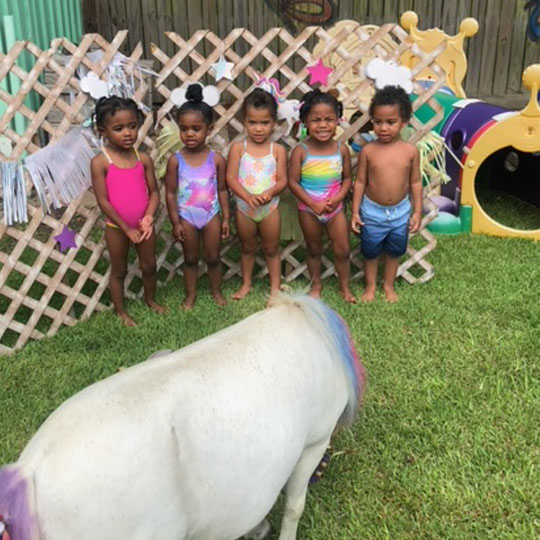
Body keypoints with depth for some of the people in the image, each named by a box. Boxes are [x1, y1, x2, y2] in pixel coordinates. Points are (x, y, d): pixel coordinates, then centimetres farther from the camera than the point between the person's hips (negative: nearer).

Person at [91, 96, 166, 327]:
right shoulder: (100, 162, -16)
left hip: (143, 225, 3)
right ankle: (121, 311, 32)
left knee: (149, 266, 19)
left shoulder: (144, 158, -6)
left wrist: (148, 217, -21)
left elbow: (154, 191, -2)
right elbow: (103, 201, -16)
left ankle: (150, 299, 44)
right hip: (116, 227, -3)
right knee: (119, 270, 14)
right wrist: (127, 228, -15)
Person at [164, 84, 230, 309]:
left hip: (211, 215, 0)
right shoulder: (175, 160, -11)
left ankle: (216, 291, 36)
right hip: (187, 217, 0)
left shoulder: (216, 159, -10)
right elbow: (170, 193, -6)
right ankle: (190, 294, 34)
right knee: (190, 259, 16)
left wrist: (226, 218, -2)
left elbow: (222, 190, -2)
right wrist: (175, 222, -7)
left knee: (213, 258, 14)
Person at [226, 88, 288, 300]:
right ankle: (246, 284, 35)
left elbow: (282, 180, -8)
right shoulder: (238, 148, -8)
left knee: (271, 249, 13)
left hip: (270, 207, -1)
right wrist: (248, 197, -27)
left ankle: (275, 287, 26)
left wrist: (270, 192, -29)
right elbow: (231, 178, -13)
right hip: (244, 207, 1)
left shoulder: (278, 150, -7)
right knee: (247, 247, 18)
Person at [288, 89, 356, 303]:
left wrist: (338, 198, -17)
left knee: (343, 250, 7)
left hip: (335, 208, 1)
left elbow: (347, 178, 0)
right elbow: (293, 182, -13)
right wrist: (313, 203, -19)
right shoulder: (300, 151, -15)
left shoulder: (342, 149, -9)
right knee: (314, 250, 17)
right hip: (308, 210, -1)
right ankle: (316, 284, 37)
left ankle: (344, 286, 29)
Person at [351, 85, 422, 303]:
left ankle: (389, 285, 41)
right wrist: (355, 211, -6)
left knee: (394, 252, 19)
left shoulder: (410, 151, -11)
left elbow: (415, 182, -2)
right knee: (371, 252, 16)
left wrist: (417, 211, -2)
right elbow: (360, 182, -6)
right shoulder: (368, 151, -14)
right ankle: (370, 285, 38)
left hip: (400, 212, 1)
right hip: (373, 212, -1)